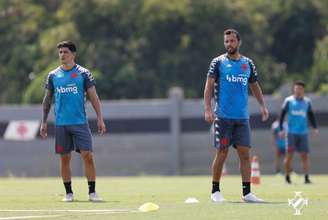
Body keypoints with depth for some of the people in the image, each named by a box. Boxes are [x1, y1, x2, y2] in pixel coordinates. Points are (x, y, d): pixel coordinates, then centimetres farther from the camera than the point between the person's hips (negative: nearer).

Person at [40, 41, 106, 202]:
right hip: (61, 124, 2)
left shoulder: (83, 73, 2)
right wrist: (43, 122, 10)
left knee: (87, 156, -9)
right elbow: (47, 100, 15)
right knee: (65, 158, 4)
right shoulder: (53, 75, 8)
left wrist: (100, 119, -5)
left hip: (80, 122, -2)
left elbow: (94, 98, 2)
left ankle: (92, 192, -4)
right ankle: (68, 193, 12)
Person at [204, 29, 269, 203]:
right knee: (222, 153, -3)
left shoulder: (248, 63, 12)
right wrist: (208, 109, -15)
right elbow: (209, 86, -4)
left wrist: (262, 105, 9)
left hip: (242, 117, 3)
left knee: (245, 154, -2)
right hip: (223, 117, -3)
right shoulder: (218, 62, 2)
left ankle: (246, 193, -1)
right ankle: (215, 191, 9)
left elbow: (255, 86, 21)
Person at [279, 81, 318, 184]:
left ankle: (306, 177, -4)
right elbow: (282, 114, 2)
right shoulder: (288, 101, 1)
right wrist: (281, 128, -5)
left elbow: (311, 115, 16)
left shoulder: (307, 101, 10)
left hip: (303, 132, 3)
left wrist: (315, 127, 4)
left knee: (304, 155, -2)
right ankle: (287, 177, 7)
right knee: (290, 154, -5)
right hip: (291, 132, -3)